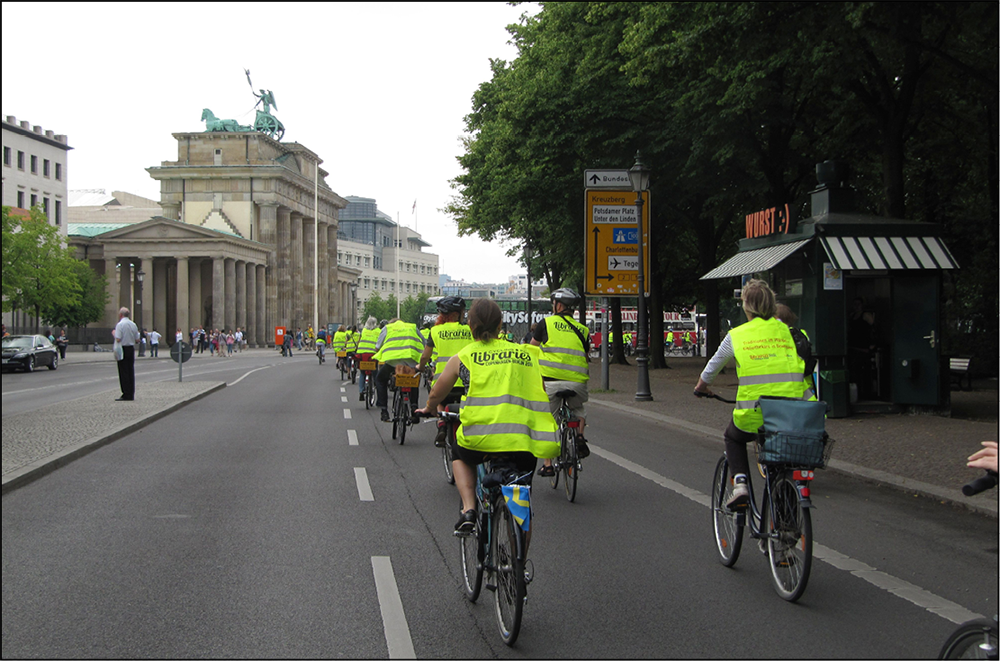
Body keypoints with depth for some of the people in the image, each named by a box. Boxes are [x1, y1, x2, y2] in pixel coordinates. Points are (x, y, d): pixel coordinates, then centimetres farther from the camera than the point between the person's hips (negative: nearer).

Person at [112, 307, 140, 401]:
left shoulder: (120, 325, -11)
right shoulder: (133, 325, 9)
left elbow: (118, 339, -18)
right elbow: (137, 340, 10)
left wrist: (114, 333, 0)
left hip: (123, 349, -6)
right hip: (131, 349, 6)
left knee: (123, 372, -3)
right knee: (131, 372, 8)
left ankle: (126, 395, -4)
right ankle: (131, 395, 9)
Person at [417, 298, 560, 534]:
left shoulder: (462, 357, 13)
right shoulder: (527, 354, 16)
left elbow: (436, 394, 26)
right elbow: (539, 393, 26)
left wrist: (428, 409, 48)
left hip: (481, 438, -1)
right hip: (526, 441, 2)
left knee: (461, 456, 33)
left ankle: (468, 510, 12)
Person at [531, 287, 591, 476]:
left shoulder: (546, 323, 7)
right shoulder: (582, 330, 15)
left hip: (551, 381, -3)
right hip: (578, 382, 3)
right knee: (578, 409, 32)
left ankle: (548, 465, 6)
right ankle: (579, 436, 6)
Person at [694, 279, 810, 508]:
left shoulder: (736, 335, 3)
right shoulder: (786, 331, 10)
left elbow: (711, 369, 16)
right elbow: (801, 371, 16)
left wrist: (701, 387, 36)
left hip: (752, 415, -2)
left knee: (732, 438, 29)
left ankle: (740, 483, 8)